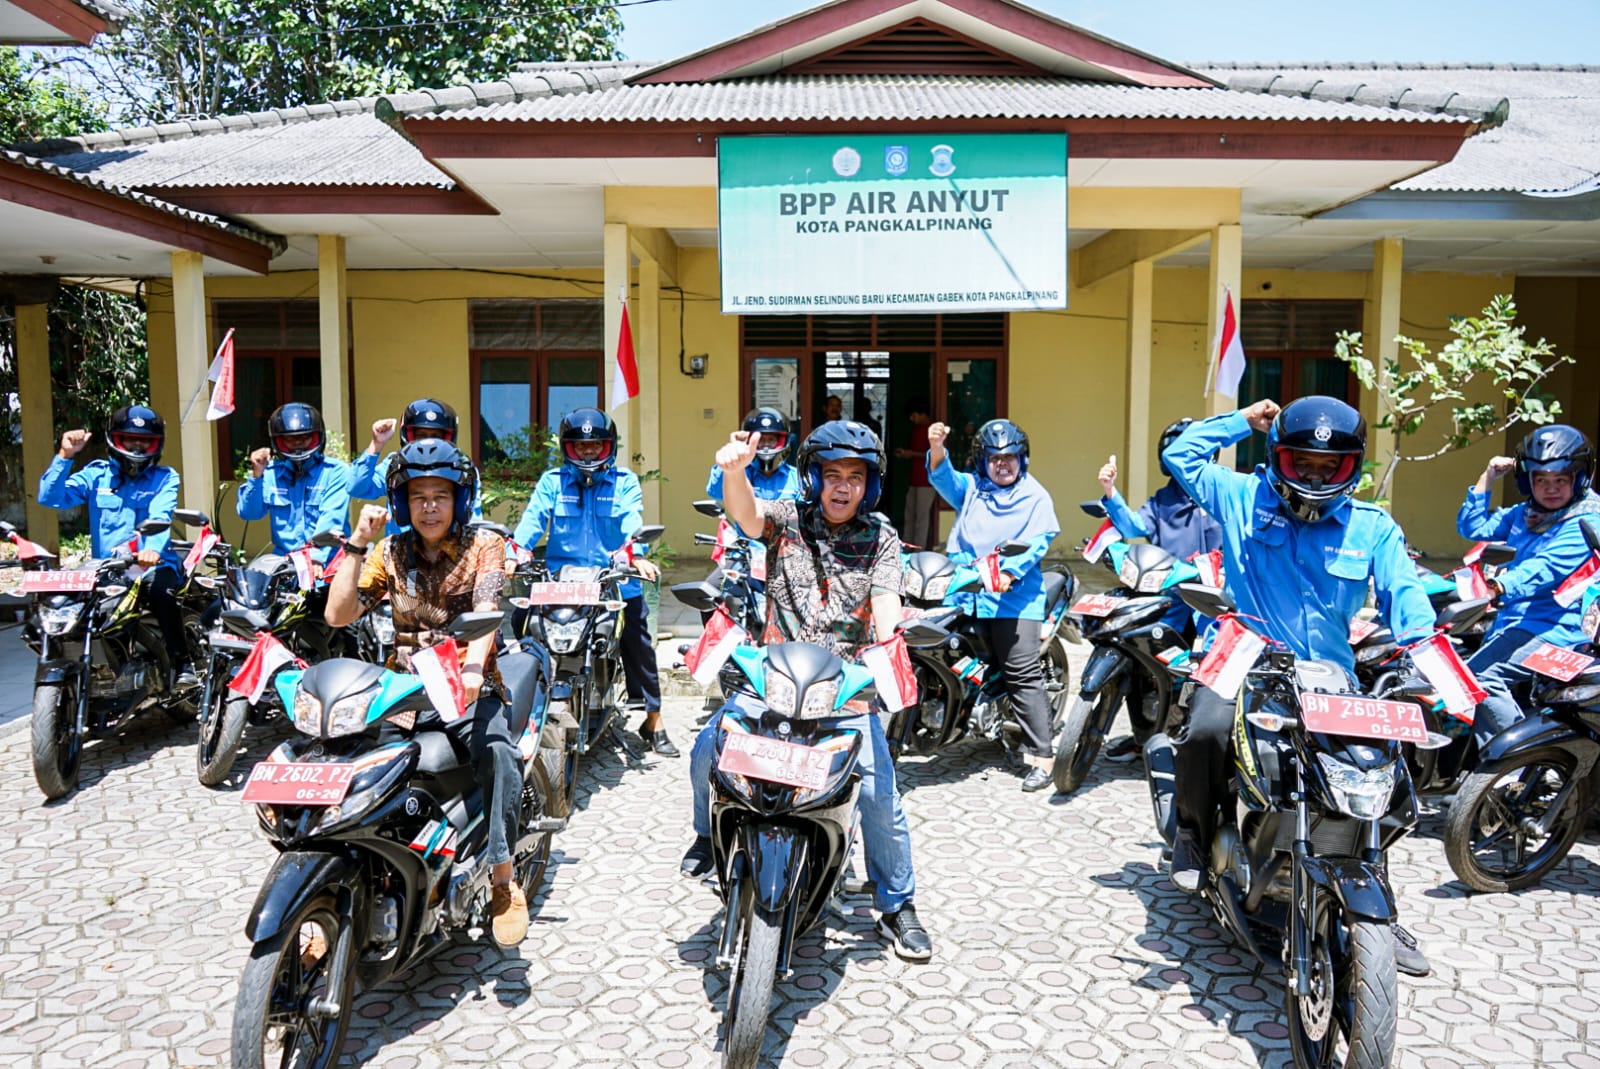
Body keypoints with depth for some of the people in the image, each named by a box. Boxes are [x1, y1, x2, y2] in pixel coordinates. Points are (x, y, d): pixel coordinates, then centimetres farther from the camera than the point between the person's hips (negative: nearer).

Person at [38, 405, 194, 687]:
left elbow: (160, 516, -11)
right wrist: (64, 456, -9)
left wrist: (153, 548, -31)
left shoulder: (164, 477, 8)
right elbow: (49, 497, 2)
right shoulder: (96, 474, 14)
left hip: (153, 563, -3)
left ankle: (182, 662, -27)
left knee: (161, 589, -34)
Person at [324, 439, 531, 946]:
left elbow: (486, 613, -16)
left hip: (467, 683, -3)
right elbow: (338, 615, 3)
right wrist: (358, 542, -3)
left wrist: (473, 667, -36)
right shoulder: (390, 551, 11)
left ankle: (502, 877, -17)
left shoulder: (484, 545, 1)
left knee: (498, 753, -31)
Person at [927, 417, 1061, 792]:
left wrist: (1010, 571, -20)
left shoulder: (1035, 495, 10)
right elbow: (943, 476, -4)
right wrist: (936, 448, -26)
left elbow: (1038, 540, -3)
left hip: (1015, 596, -3)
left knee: (1024, 674, -9)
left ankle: (1041, 754, -7)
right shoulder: (971, 487, 17)